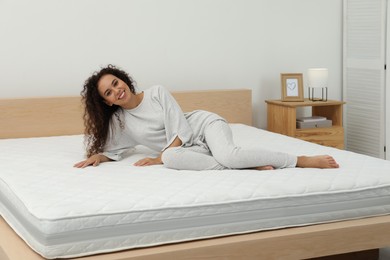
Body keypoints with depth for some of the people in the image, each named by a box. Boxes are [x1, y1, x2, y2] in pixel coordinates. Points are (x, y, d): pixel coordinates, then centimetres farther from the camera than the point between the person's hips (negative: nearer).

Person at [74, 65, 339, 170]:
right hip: (188, 148, 3)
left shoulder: (157, 92, -9)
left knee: (228, 154, -38)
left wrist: (158, 159, -16)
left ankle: (306, 160, -28)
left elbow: (180, 132, -12)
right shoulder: (118, 121, 3)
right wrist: (96, 156, -9)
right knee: (173, 157, -36)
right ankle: (253, 164, -31)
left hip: (204, 125, -3)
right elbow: (111, 151, 13)